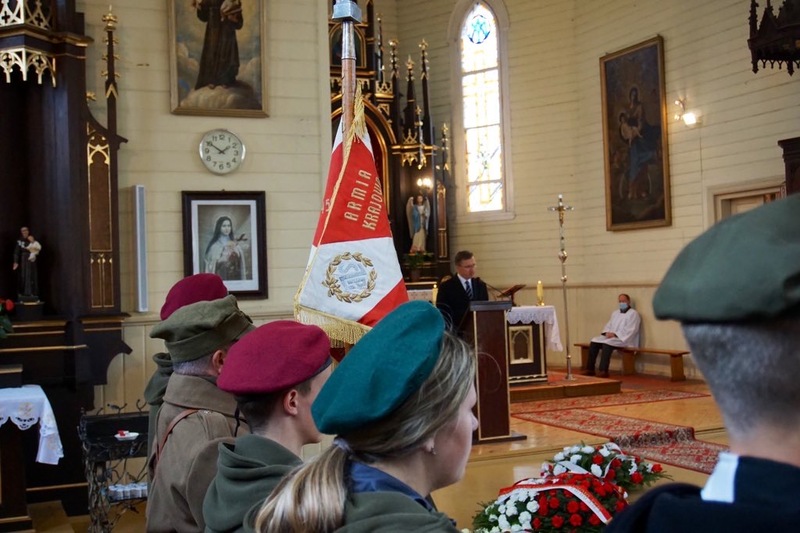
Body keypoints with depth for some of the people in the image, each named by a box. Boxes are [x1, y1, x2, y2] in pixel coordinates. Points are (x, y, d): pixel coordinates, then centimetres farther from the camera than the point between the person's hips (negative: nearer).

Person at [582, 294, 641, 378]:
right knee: (593, 343, -15)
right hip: (610, 336, 8)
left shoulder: (633, 314, -2)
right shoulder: (615, 313, 22)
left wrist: (615, 334, -20)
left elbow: (630, 330, -13)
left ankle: (603, 371, -38)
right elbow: (608, 325, 19)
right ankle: (590, 369, -15)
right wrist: (607, 332, -6)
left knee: (607, 344, -35)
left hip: (624, 339, -7)